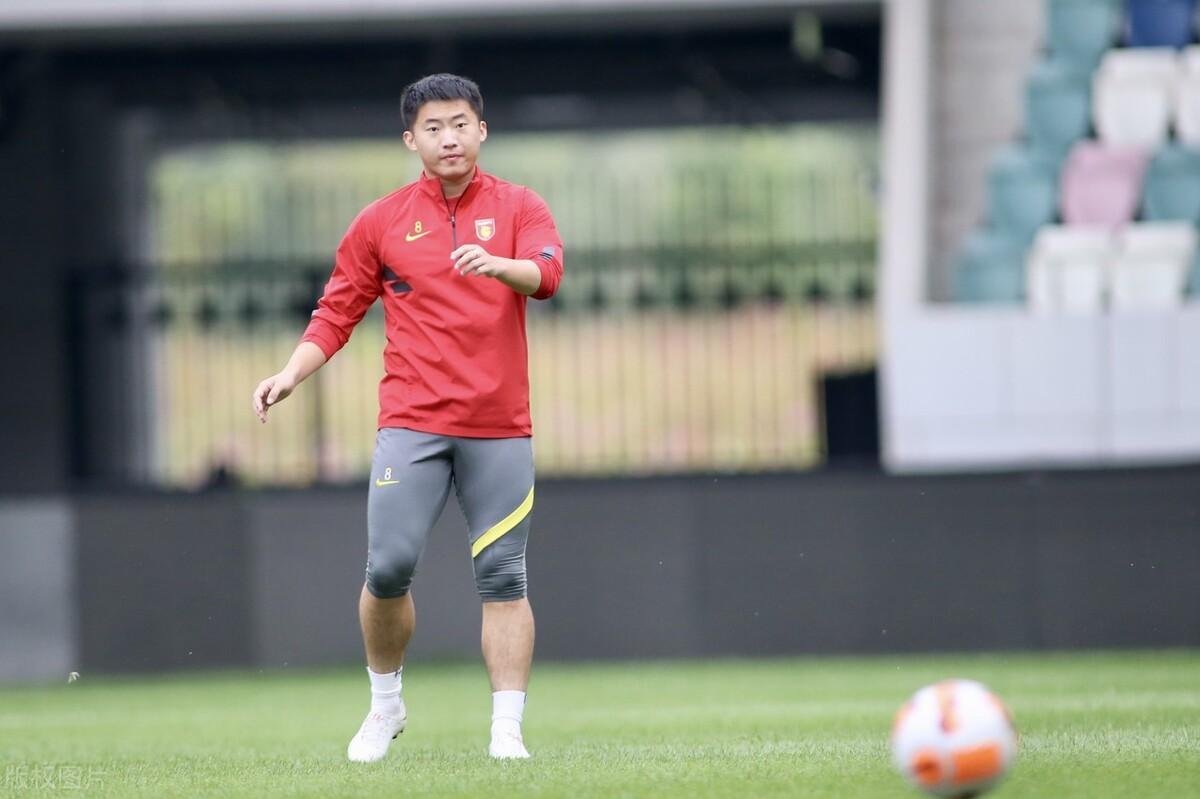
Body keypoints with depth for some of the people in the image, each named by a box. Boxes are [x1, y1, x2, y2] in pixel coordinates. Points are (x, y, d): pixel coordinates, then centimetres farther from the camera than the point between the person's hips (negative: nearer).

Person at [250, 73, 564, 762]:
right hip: (411, 423, 0)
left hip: (500, 427, 0)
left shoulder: (519, 207, 6)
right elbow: (337, 313, 11)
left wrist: (495, 264, -34)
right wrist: (292, 375, -5)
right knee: (389, 567, -8)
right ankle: (386, 706, 12)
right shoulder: (382, 222, 9)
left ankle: (508, 730, 0)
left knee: (502, 577, -2)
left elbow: (546, 275, -13)